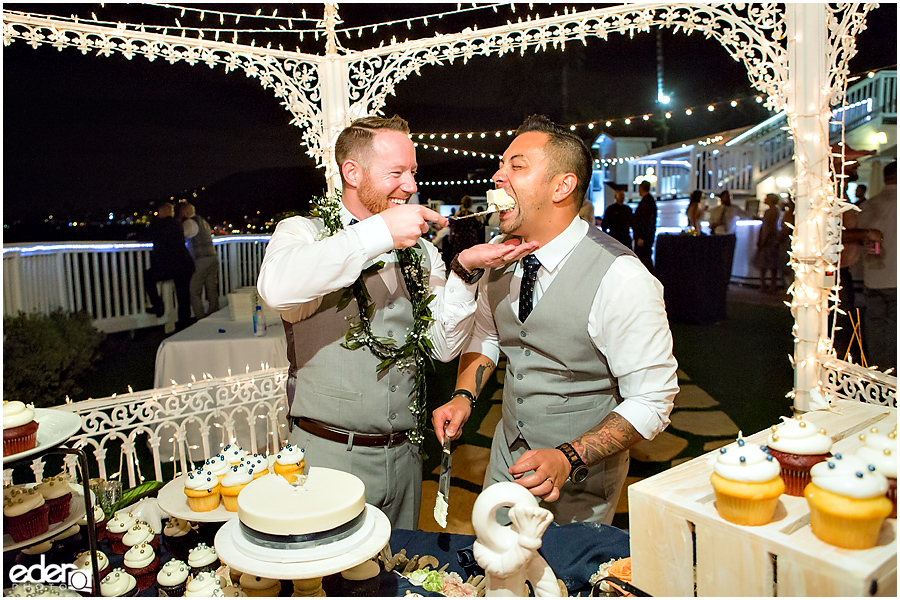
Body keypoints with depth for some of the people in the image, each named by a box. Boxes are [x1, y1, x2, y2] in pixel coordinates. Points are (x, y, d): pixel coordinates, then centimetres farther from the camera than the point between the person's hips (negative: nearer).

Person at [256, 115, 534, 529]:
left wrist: (464, 270, -12)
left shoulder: (421, 251, 7)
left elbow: (444, 346, 1)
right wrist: (379, 232, -28)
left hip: (403, 454, 5)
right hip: (328, 454, -4)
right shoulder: (302, 232, -5)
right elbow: (276, 288, -30)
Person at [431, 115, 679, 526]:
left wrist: (569, 459, -30)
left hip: (579, 484, -5)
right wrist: (463, 396, -8)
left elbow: (652, 401, -21)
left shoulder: (622, 279, -26)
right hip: (506, 459, 6)